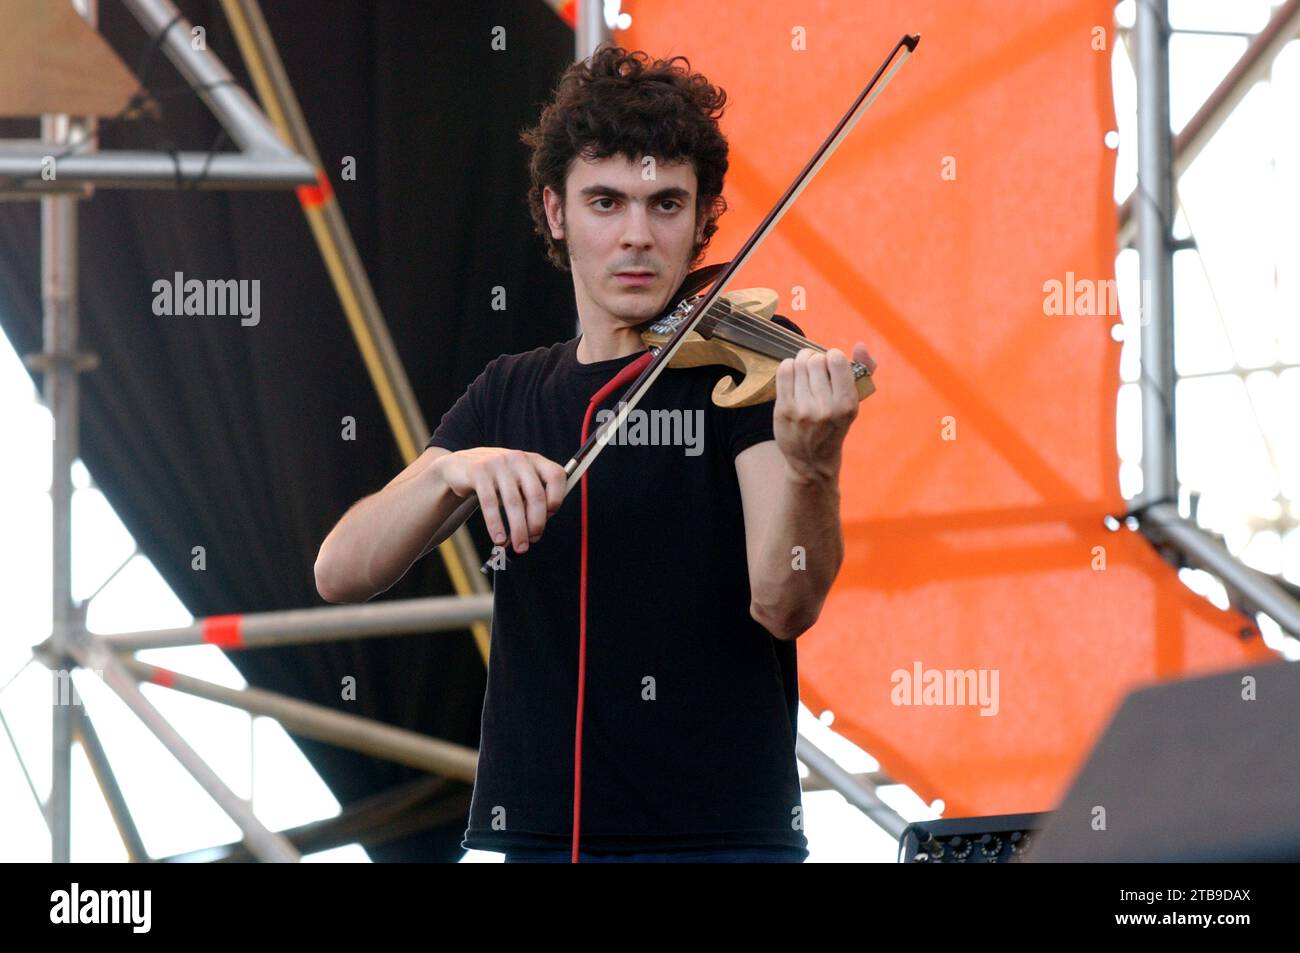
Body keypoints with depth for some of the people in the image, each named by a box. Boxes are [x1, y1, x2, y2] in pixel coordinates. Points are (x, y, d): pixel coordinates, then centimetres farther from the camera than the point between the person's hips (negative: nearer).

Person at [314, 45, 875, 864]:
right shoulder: (511, 395, 12)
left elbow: (784, 605, -14)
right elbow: (340, 574, 1)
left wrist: (809, 465, -33)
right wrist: (451, 472, -17)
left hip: (722, 834, -4)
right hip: (535, 831, 4)